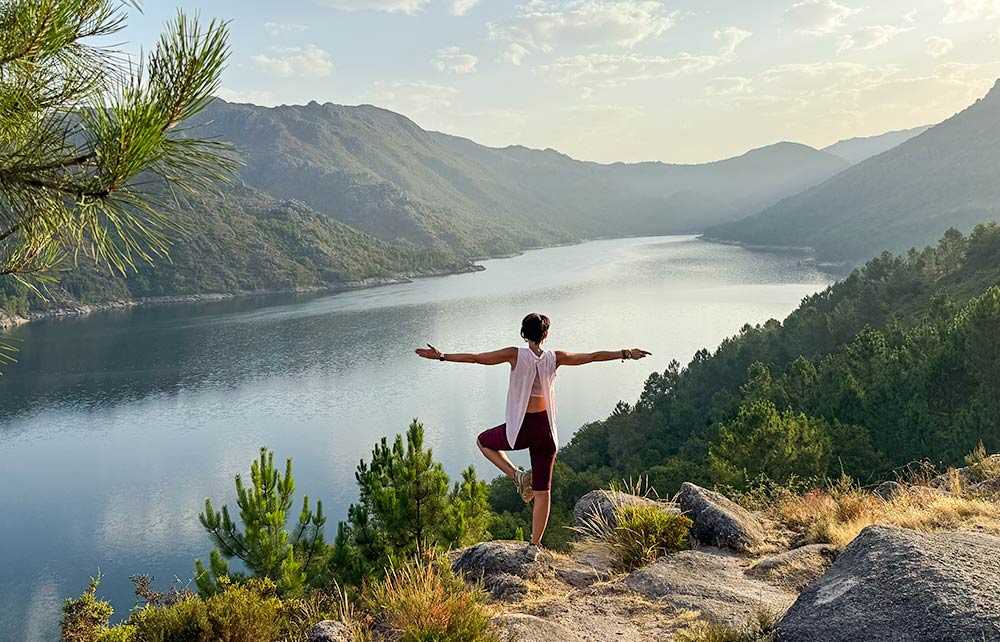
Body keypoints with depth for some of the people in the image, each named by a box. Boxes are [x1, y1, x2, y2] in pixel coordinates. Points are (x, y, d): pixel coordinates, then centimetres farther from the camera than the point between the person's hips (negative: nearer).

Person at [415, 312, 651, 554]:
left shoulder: (516, 355, -8)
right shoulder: (554, 358, 0)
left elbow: (475, 357, -9)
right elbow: (593, 356, 8)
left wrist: (441, 356, -3)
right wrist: (626, 354, 20)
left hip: (521, 429, -3)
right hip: (546, 430, 3)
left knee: (483, 441, 27)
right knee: (543, 490, 12)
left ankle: (517, 474, 6)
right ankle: (534, 546, 14)